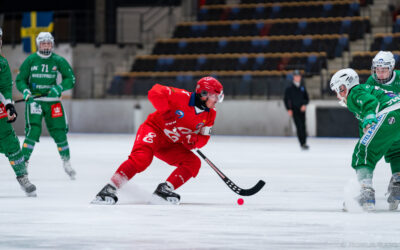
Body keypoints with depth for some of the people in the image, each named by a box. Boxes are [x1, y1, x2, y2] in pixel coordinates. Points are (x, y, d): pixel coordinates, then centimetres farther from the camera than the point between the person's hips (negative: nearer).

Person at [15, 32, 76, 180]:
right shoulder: (30, 61, -1)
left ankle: (66, 163, 19)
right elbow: (20, 80, 5)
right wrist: (25, 91, -16)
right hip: (34, 99, -1)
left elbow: (70, 79, 2)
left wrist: (59, 88, -16)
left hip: (52, 100, 2)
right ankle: (23, 161, -11)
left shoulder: (58, 61, 1)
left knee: (59, 132, 2)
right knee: (33, 131, -18)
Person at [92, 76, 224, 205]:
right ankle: (110, 188, -33)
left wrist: (193, 140, -20)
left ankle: (164, 190, -14)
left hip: (170, 145, 7)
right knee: (141, 158, -32)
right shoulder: (182, 97, -18)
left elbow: (203, 138, 3)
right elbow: (155, 92, -23)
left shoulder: (210, 114, 2)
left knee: (193, 163, -10)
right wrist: (167, 111, -29)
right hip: (154, 130, -7)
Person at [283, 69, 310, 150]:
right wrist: (289, 109, -7)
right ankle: (302, 144, -17)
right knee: (299, 126, -13)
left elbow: (306, 98, 15)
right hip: (294, 110, -4)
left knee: (303, 126, 4)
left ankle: (304, 142, 12)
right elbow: (286, 99, 2)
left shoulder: (302, 87, 11)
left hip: (302, 110, 4)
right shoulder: (289, 88, 0)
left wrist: (304, 105, -5)